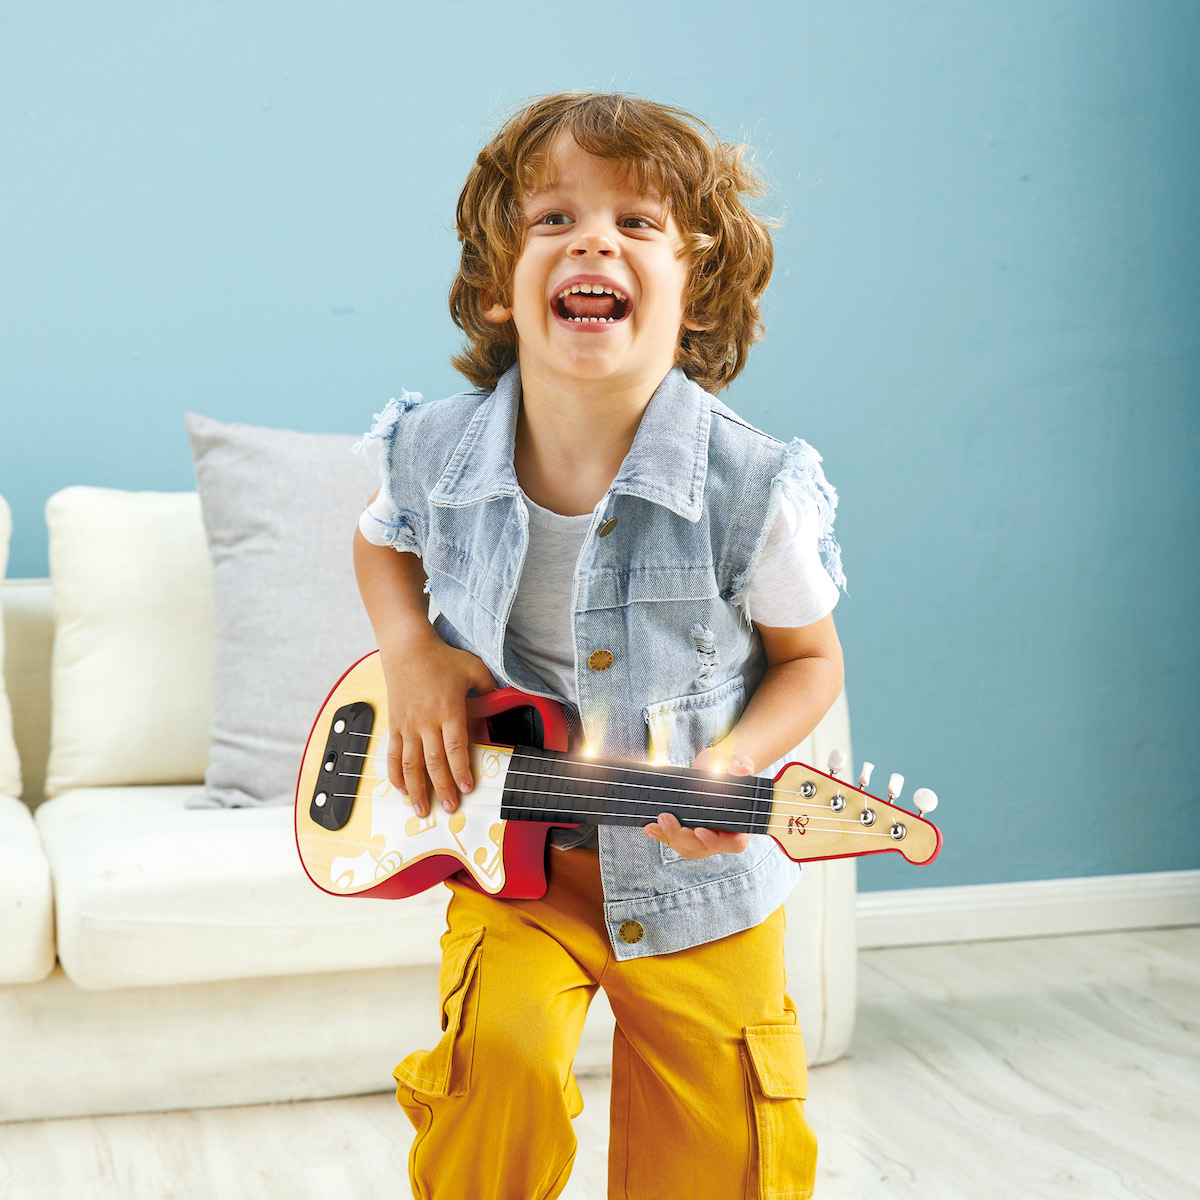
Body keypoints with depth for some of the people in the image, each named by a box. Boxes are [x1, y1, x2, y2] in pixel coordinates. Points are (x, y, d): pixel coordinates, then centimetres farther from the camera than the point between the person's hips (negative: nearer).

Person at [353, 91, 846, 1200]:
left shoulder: (751, 491, -21)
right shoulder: (440, 452, -13)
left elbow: (809, 660, -4)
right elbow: (384, 538, 12)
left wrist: (737, 761, -23)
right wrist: (410, 655, -7)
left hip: (697, 873, -1)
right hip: (512, 851, 1)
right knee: (502, 1049, -22)